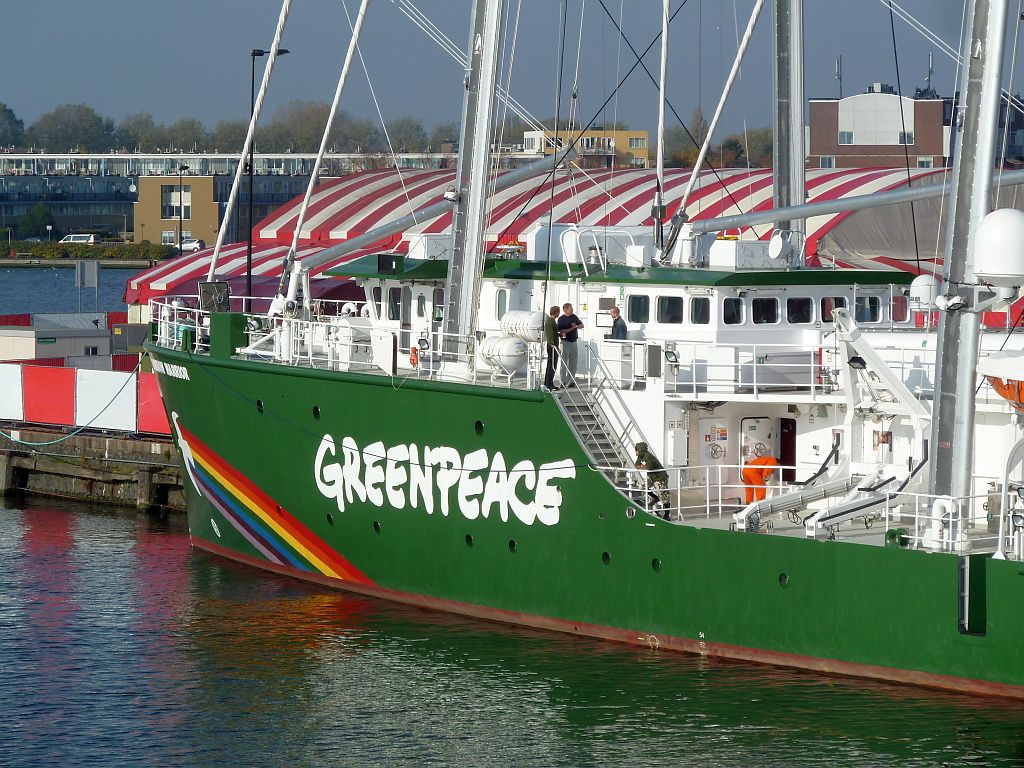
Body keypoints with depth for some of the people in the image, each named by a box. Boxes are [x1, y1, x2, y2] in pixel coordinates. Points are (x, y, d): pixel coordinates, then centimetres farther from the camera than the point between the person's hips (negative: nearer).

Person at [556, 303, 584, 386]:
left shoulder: (574, 317, 10)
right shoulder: (561, 319, -8)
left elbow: (582, 325, 15)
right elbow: (562, 332, -17)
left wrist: (576, 326, -5)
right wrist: (572, 328, -18)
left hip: (574, 342, 6)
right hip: (566, 342, -6)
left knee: (573, 363, 9)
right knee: (564, 363, -3)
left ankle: (572, 381, 15)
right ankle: (563, 382, -1)